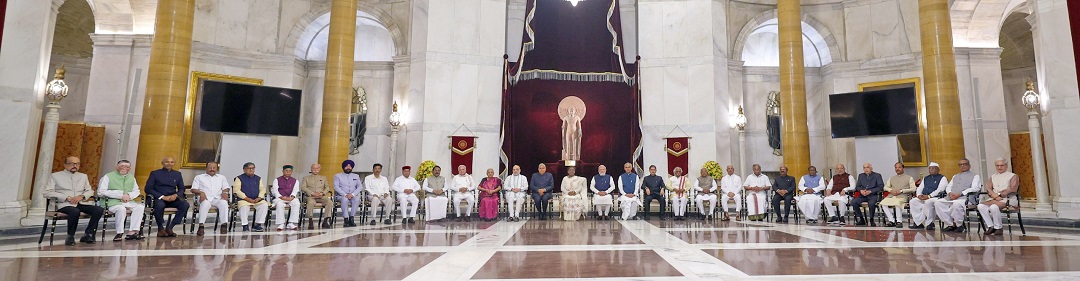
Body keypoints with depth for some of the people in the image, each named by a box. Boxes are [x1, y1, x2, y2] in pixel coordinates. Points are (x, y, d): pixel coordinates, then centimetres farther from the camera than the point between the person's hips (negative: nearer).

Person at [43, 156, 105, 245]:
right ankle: (70, 237, -19)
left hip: (81, 203, 4)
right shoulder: (55, 176, 10)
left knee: (99, 210, -26)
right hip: (64, 204, -4)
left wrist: (82, 196, -4)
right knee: (75, 211, -38)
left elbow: (90, 191, 21)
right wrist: (67, 198, -14)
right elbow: (47, 192, -1)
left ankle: (88, 235, -17)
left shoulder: (83, 176, 25)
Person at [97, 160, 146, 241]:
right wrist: (120, 195, -14)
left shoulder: (131, 177, 19)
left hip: (128, 202, 5)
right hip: (113, 202, -5)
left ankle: (132, 232, -28)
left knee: (140, 206, -24)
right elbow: (101, 192, -6)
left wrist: (129, 195, -6)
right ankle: (119, 233, -25)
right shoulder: (108, 176, 4)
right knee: (121, 209, -36)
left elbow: (136, 191, 19)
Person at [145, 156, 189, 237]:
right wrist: (162, 197, -16)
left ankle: (170, 227, -21)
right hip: (158, 198, -3)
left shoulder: (177, 174, 17)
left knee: (185, 204, -29)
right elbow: (148, 188, -2)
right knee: (160, 205, -38)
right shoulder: (155, 173, 7)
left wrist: (176, 195, -11)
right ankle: (161, 228, -17)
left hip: (172, 198, 3)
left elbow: (181, 189, 13)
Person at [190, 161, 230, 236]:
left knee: (224, 202, -36)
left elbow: (226, 188, 17)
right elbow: (193, 189, 11)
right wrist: (201, 192, -12)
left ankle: (224, 224, -41)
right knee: (205, 203, -39)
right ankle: (201, 226, -43)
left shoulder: (222, 177, 28)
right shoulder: (199, 177, 23)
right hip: (205, 198, -1)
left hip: (217, 198, 1)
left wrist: (225, 192, -7)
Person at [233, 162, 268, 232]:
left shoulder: (258, 178, 20)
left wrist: (259, 198, -8)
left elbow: (262, 189, 13)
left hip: (257, 199, 3)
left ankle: (258, 224, -19)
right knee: (244, 207, -36)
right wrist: (247, 198, -14)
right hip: (244, 200, -3)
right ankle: (245, 225, -21)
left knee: (265, 205, -27)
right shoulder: (239, 178, 8)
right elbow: (236, 190, -4)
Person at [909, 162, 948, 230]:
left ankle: (929, 223, -25)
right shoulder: (925, 178, 25)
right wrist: (919, 195, -3)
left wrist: (929, 196, -21)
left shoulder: (942, 178, 5)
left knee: (928, 202, -38)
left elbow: (940, 190, -9)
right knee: (912, 201, -20)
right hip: (922, 198, 6)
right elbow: (920, 188, 20)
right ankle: (919, 223, -19)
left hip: (935, 198, -6)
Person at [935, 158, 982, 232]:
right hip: (950, 197, 6)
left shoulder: (975, 176, 15)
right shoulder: (955, 176, 33)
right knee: (937, 203, -23)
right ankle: (951, 224, -17)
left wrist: (960, 194, -16)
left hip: (964, 198, -6)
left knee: (957, 204, -40)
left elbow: (974, 188, -2)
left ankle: (959, 225, -20)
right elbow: (948, 187, 24)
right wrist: (950, 193, -1)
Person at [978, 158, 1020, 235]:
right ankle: (991, 226, -19)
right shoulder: (993, 177, 21)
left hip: (1008, 199, -5)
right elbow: (988, 188, 8)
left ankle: (998, 228, -21)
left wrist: (999, 194, -16)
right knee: (981, 206, -26)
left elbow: (1013, 189, -7)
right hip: (994, 199, 5)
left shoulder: (1013, 176, 7)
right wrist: (994, 195, -13)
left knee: (993, 206, -36)